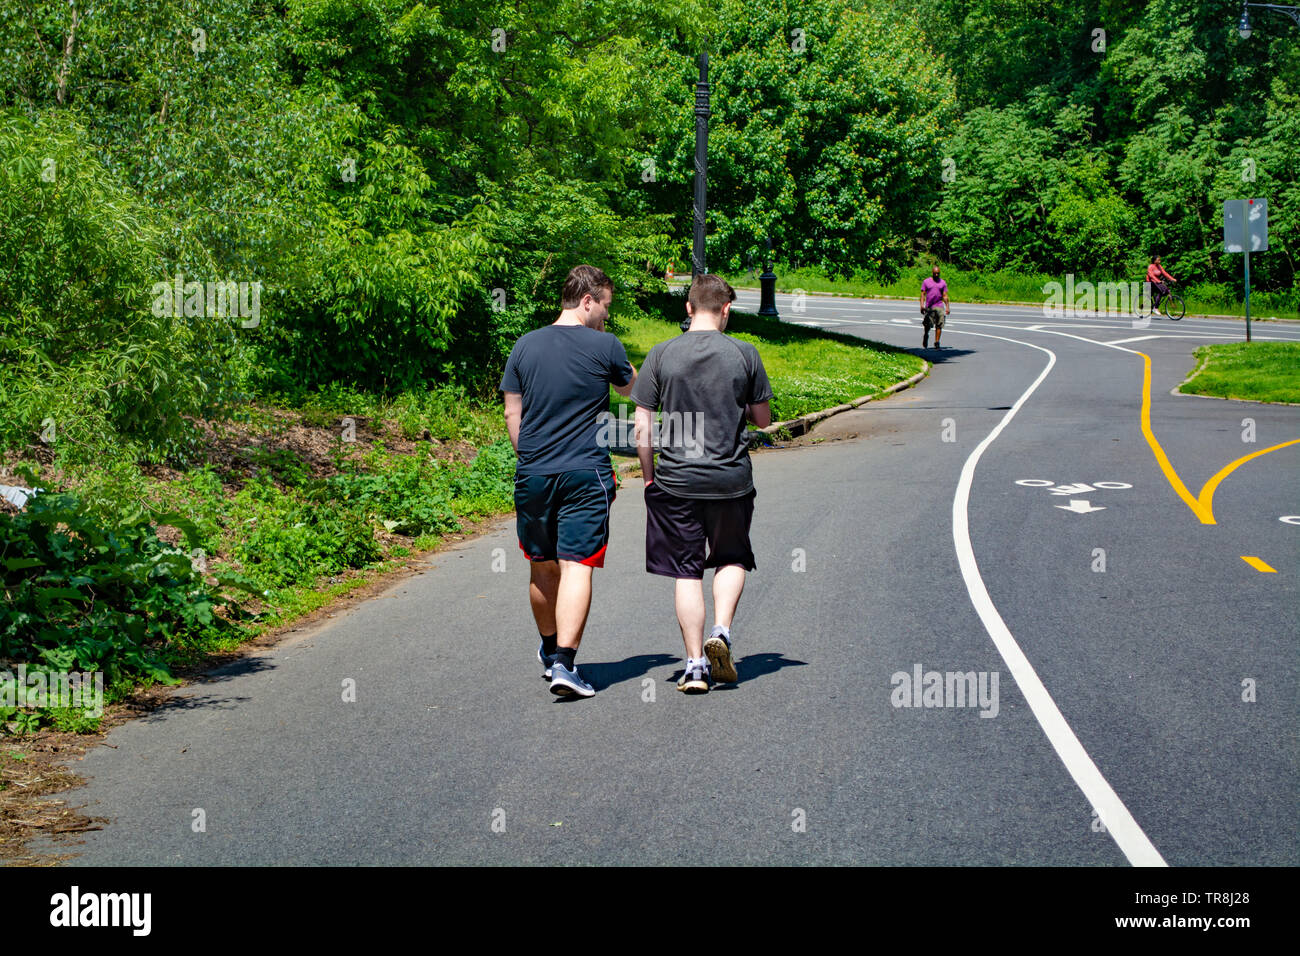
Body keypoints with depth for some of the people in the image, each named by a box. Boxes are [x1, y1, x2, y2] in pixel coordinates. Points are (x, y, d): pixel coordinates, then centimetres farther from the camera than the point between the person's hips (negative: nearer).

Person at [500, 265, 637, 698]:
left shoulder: (526, 345, 5)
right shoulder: (605, 346, -5)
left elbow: (512, 413, 8)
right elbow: (632, 389, 14)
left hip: (532, 474, 4)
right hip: (586, 475, -4)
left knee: (542, 567, 17)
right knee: (577, 567, -6)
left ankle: (550, 650, 36)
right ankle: (563, 663, -16)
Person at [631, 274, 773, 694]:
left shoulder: (661, 355, -3)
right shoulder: (744, 354, -3)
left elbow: (642, 428, -3)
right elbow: (763, 419, 7)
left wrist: (649, 477, 9)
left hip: (676, 481, 0)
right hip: (731, 480, 0)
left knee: (687, 571, 8)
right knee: (732, 559, 21)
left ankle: (695, 666, 6)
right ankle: (720, 632, 0)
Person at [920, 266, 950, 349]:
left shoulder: (943, 283, 11)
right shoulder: (926, 282, 6)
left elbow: (945, 296, 10)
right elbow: (923, 294, 4)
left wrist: (947, 307, 2)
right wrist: (922, 305, -7)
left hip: (939, 307, 1)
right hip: (929, 307, -1)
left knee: (939, 325, -8)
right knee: (927, 325, 0)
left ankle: (937, 343, -4)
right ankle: (925, 336, 30)